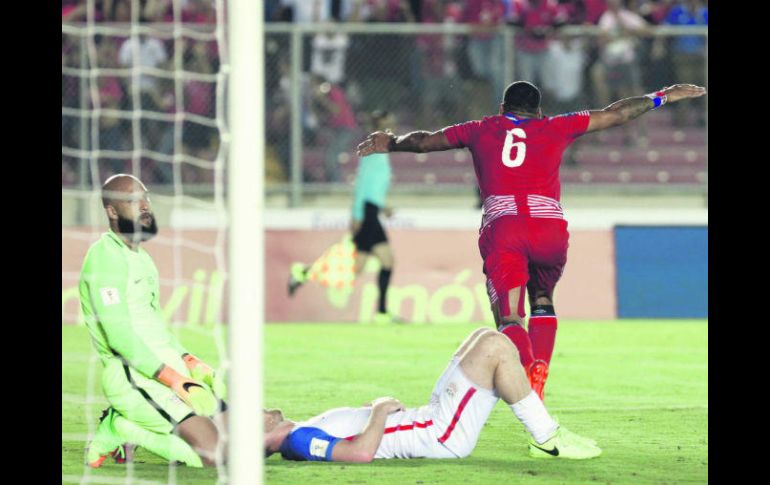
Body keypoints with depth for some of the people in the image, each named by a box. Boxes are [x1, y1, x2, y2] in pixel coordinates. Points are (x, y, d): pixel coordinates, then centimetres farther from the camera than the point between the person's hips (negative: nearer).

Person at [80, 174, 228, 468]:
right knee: (212, 453, -21)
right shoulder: (106, 256, -11)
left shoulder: (142, 258, 20)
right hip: (134, 376, -9)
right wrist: (172, 379, -21)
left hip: (171, 367, 9)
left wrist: (188, 360, 8)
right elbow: (119, 334, -19)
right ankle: (120, 430, -4)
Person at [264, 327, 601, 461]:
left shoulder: (299, 435, 10)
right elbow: (361, 452, -34)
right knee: (495, 345, -14)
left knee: (486, 338, 12)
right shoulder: (299, 440, -19)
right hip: (443, 434, -10)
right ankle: (547, 439, -4)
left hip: (429, 417, 10)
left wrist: (373, 408, 8)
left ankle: (544, 434, 12)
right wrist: (380, 411, -19)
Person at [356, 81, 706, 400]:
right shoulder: (555, 128, 21)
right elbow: (614, 115, 28)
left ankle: (527, 371, -36)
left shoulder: (481, 130, 22)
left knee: (509, 316, -7)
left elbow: (423, 141, 32)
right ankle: (539, 373, 6)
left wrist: (391, 144, 51)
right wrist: (662, 98, 40)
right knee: (542, 298, 25)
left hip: (501, 226, -1)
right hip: (549, 225, 1)